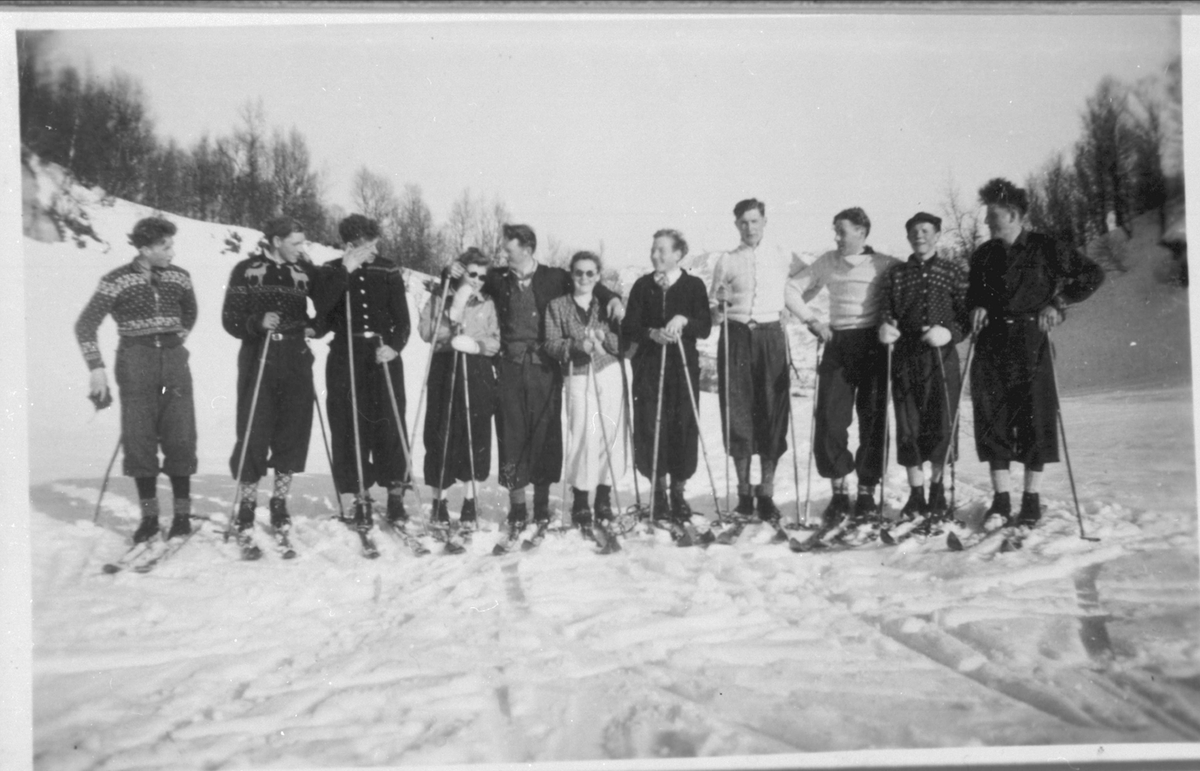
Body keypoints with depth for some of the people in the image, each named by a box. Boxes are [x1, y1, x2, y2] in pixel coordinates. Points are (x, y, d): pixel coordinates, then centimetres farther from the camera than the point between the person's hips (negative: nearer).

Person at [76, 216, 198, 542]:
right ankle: (149, 515, 10)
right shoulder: (117, 281, -6)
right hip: (135, 364, -2)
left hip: (174, 360, 2)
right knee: (139, 439, -1)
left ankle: (182, 513, 8)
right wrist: (96, 367, -11)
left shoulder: (179, 277, 4)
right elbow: (85, 326, -4)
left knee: (180, 438, -1)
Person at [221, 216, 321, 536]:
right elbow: (231, 318, -3)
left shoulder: (305, 271, 9)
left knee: (294, 429, 4)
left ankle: (280, 500, 18)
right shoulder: (246, 271, 0)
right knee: (254, 431, -5)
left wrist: (313, 327, -2)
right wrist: (258, 322, -21)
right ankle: (247, 503, 10)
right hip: (258, 359, -3)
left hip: (296, 359, 3)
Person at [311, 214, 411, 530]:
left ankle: (396, 494, 8)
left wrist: (395, 345, -14)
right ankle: (361, 499, 8)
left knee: (389, 425, -3)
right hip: (345, 358, 0)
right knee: (349, 429, -1)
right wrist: (346, 272, -16)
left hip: (384, 356, 0)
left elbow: (402, 318, 3)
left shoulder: (388, 271, 6)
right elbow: (322, 307, -14)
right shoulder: (331, 272, 5)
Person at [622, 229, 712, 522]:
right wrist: (652, 333, -17)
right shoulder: (642, 286, 9)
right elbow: (628, 328, 2)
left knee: (684, 429, -4)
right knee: (649, 429, -4)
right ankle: (659, 490, 13)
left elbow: (705, 328, -2)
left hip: (683, 367, -1)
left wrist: (684, 320, -21)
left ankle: (678, 492, 11)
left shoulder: (694, 286, 5)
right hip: (648, 368, 1)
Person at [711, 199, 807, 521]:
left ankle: (767, 494, 3)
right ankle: (744, 491, 9)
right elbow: (712, 310, 10)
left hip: (771, 337, 0)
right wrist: (721, 303, -11)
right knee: (738, 412, -1)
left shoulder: (782, 257, 7)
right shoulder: (727, 261, 8)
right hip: (736, 337, 1)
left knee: (772, 412, -3)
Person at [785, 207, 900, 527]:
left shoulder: (885, 265, 0)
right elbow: (793, 289, 15)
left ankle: (866, 492, 10)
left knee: (872, 419, 0)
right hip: (837, 344, 3)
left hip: (872, 344, -3)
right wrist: (811, 320, 3)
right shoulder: (828, 262, 11)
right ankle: (838, 492, 6)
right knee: (829, 419, -4)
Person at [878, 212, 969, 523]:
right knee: (908, 427, 0)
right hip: (905, 358, 2)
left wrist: (950, 332, -16)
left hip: (942, 358, -2)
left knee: (941, 426, -3)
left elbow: (968, 316, 3)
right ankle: (916, 495, 10)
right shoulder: (895, 274, 13)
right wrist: (885, 327, -10)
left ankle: (937, 491, 15)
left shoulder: (954, 272, 8)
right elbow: (885, 311, 12)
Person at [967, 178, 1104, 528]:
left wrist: (1058, 304, -7)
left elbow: (1093, 274, 0)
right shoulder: (983, 255, 11)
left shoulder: (1045, 249, -3)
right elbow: (972, 292, 26)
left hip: (1031, 344, -4)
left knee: (1035, 417, -1)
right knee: (991, 418, 1)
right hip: (991, 345, 4)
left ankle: (1031, 500, 9)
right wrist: (976, 307, 5)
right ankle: (1000, 499, 8)